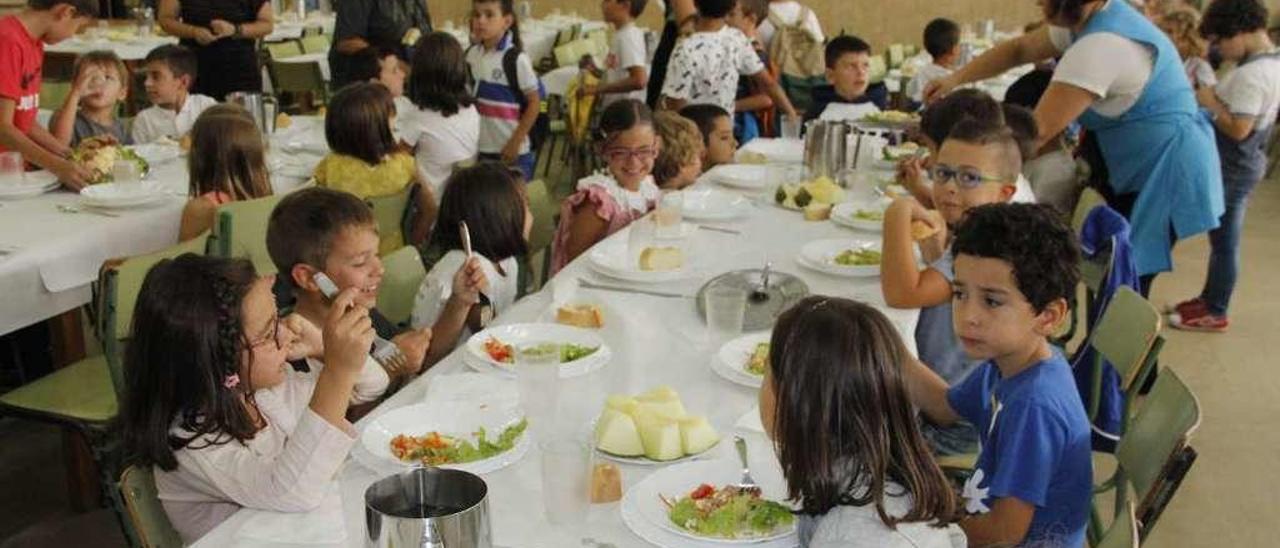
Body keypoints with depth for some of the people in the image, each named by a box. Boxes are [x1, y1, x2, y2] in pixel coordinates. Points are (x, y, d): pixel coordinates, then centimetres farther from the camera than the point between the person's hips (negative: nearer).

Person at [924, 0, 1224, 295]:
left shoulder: (1102, 46, -27)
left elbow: (1037, 131, -27)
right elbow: (1019, 49, 15)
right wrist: (955, 79, 2)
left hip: (1165, 170, -10)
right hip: (1135, 167, 10)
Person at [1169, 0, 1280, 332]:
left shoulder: (1251, 74, -25)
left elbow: (1238, 129, -27)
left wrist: (1210, 103, -16)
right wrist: (1216, 96, 3)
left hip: (1232, 170, -10)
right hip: (1242, 165, 10)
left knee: (1224, 242, 1)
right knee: (1222, 239, 19)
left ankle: (1215, 314, 12)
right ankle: (1210, 298, 32)